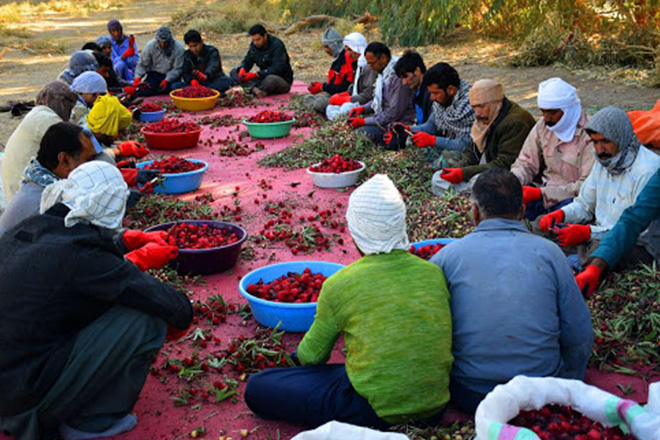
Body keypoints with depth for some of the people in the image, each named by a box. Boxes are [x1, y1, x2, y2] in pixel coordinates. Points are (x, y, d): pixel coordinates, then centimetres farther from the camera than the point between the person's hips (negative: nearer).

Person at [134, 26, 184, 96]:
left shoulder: (179, 48, -15)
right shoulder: (150, 46, -10)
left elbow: (177, 69, -11)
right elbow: (142, 65, -4)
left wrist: (167, 80, -24)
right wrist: (137, 77, -22)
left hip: (171, 75, -1)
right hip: (154, 74, 1)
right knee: (142, 91, -23)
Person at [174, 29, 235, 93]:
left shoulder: (211, 51, -7)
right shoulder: (187, 55, 7)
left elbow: (213, 66, -26)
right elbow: (186, 73, 0)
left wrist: (206, 75, -50)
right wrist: (191, 80, -25)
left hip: (213, 82, -3)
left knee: (229, 81, -33)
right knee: (175, 86, -21)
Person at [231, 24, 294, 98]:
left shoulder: (277, 45, -18)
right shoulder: (254, 45, 3)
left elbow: (277, 68, -27)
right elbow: (247, 61, 9)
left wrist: (255, 74, -34)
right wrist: (242, 69, -17)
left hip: (283, 80, -7)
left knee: (271, 79, -45)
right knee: (233, 72, -8)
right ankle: (254, 89, -33)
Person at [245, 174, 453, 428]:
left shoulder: (340, 285, -12)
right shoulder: (434, 274, -1)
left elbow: (312, 356, 1)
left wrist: (301, 358, 27)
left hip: (375, 412, -6)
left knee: (256, 388, 4)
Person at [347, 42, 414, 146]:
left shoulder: (397, 76, -22)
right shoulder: (384, 72, 9)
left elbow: (394, 113, -24)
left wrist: (364, 121, -19)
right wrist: (363, 108, 5)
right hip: (383, 117, 10)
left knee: (361, 133, -26)